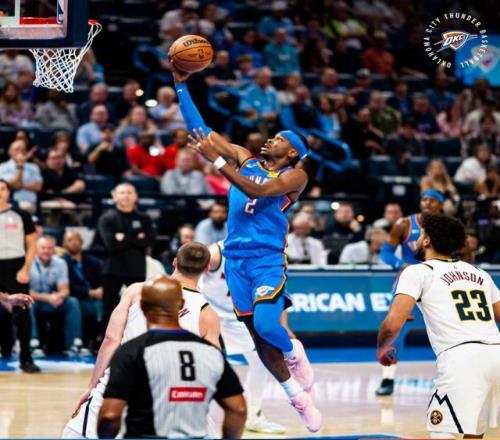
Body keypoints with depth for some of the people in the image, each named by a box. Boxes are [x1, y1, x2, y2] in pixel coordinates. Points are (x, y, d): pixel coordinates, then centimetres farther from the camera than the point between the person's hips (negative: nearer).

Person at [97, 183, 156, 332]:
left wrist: (124, 238, -11)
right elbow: (111, 243, -12)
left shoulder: (143, 219, 9)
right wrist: (136, 239, -8)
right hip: (113, 270, -2)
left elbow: (148, 241, -6)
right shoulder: (107, 218, 2)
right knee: (109, 309, -1)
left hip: (137, 270, 2)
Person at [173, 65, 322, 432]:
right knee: (258, 334, 6)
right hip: (237, 258, 5)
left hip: (269, 258, -5)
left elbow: (258, 191, -22)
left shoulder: (295, 176, -4)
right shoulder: (244, 159, 12)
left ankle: (294, 353, 13)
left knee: (266, 324, -22)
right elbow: (201, 130, 7)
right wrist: (181, 85, -1)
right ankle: (297, 395, 19)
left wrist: (217, 161, -26)